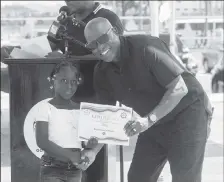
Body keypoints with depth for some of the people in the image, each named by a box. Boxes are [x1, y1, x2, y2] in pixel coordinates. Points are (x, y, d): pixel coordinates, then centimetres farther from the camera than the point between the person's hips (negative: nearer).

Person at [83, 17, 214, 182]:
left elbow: (179, 89, -26)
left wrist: (149, 120, -34)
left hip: (187, 112, -7)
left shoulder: (145, 48, -24)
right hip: (153, 124, 7)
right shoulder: (102, 72, -3)